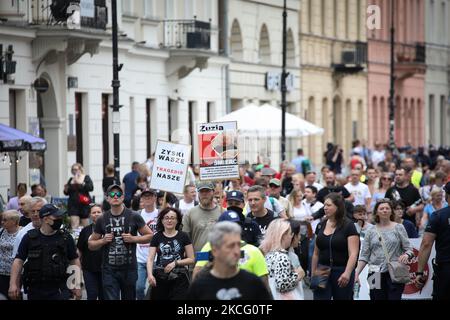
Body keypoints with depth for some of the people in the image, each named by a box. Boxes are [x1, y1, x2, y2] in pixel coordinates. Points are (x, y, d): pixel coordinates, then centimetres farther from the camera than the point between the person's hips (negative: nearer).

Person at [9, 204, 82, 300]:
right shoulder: (29, 237, 2)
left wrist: (77, 284, 0)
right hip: (35, 290, 1)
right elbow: (18, 261, 1)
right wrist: (13, 284, -8)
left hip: (58, 290, -1)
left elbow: (75, 261, 8)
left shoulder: (66, 237, 3)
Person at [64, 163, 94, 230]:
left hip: (84, 204, -2)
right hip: (73, 204, 2)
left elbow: (91, 188, -13)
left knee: (85, 225, 2)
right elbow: (66, 193, 16)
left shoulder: (86, 178, 3)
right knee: (74, 225, -11)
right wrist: (66, 189, -6)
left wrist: (81, 183, -22)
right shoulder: (71, 179, 11)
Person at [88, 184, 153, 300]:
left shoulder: (133, 217, 1)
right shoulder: (102, 220, 5)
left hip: (129, 268, 0)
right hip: (109, 270, 0)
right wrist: (103, 241, -7)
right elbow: (91, 244, 12)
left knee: (129, 297, 9)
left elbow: (150, 235, 5)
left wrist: (133, 239, -10)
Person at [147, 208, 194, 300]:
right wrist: (150, 274, -20)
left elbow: (192, 259, 4)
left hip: (179, 279, -2)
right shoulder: (157, 237, 7)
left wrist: (175, 263, -11)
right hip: (160, 279, 2)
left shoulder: (183, 236, 3)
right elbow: (150, 259, -2)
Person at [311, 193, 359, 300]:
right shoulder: (321, 226, 8)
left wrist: (347, 273, -29)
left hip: (342, 272, -4)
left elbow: (353, 253, -16)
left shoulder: (348, 226, -7)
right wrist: (313, 273, 15)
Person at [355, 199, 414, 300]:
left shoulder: (398, 228, 5)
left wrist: (406, 255, -21)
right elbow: (364, 256, 8)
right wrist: (357, 273, -3)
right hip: (375, 273, 2)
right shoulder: (371, 231, 9)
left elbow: (409, 249, 2)